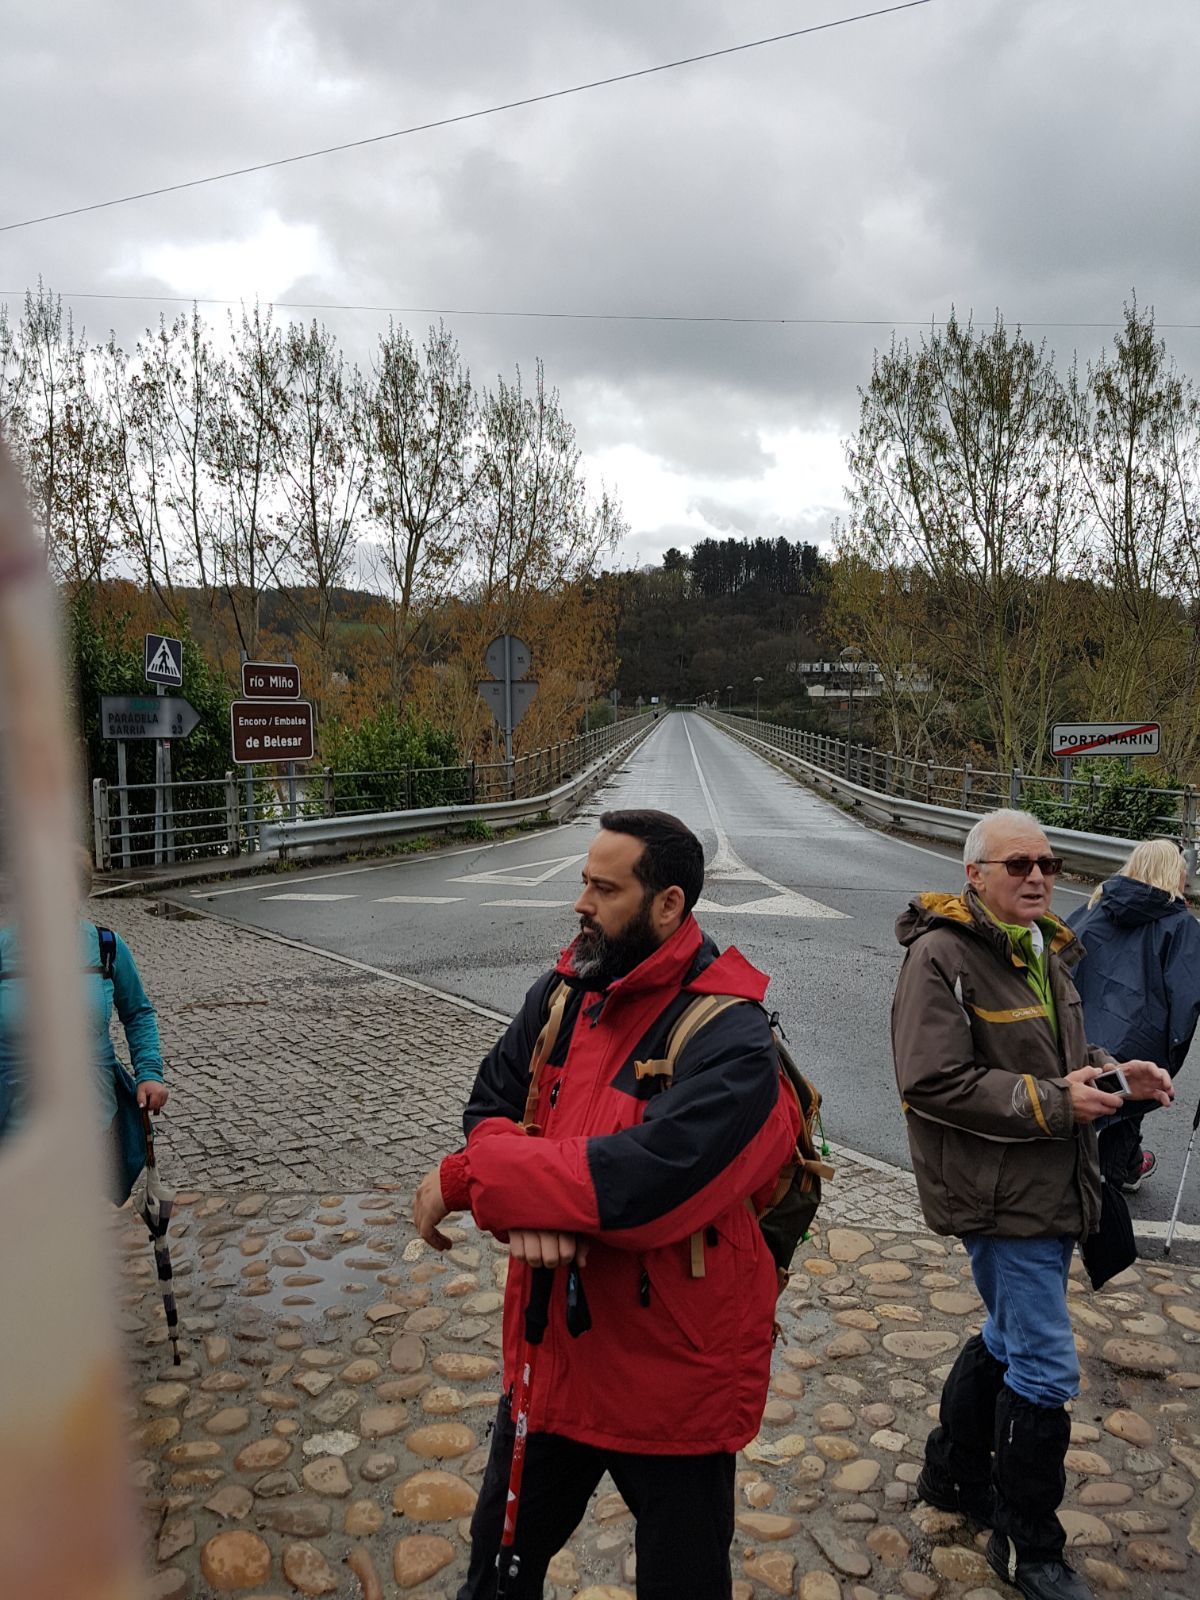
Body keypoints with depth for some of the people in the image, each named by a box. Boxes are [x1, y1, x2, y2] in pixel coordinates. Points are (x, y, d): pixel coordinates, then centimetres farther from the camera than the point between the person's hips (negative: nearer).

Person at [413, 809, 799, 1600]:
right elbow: (492, 1109, -2)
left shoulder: (731, 1040, -26)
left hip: (672, 1370, -6)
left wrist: (467, 1180, -27)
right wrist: (521, 1204, -24)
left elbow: (646, 1178, -36)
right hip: (551, 1343, 6)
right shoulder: (565, 992, -4)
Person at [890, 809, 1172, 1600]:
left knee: (1008, 1338, 22)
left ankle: (954, 1473, 43)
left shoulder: (1044, 949, 9)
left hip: (1052, 1186, 9)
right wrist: (1051, 1102, -24)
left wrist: (1111, 1069, 2)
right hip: (997, 1193, -9)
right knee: (1046, 1366, -1)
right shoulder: (942, 956, -19)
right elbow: (934, 1084, -23)